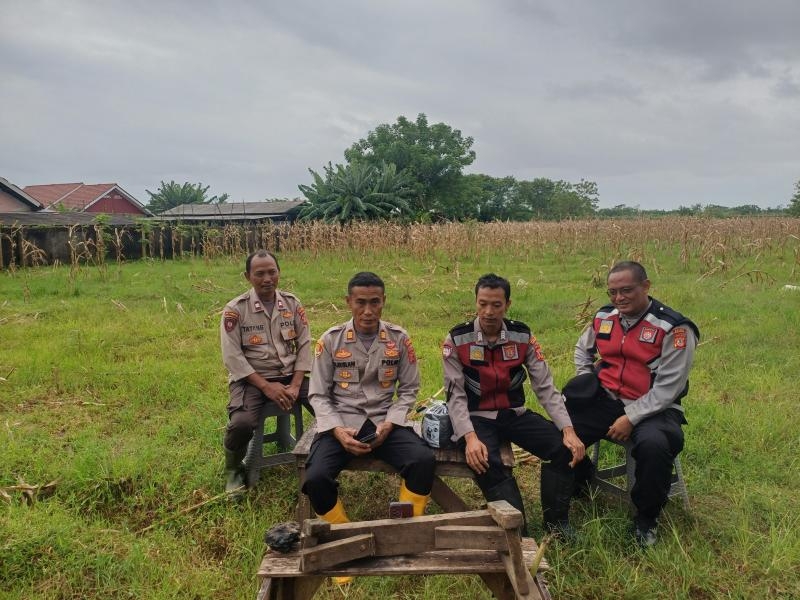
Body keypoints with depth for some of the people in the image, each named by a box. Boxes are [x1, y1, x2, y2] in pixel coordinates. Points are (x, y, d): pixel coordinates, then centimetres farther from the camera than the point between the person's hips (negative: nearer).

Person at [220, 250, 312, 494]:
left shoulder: (292, 303, 3)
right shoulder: (235, 309, -8)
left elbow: (304, 345, 1)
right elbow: (232, 357, -11)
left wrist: (296, 385, -11)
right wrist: (266, 386, -18)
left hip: (290, 375, 3)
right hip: (251, 378, -3)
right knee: (241, 423, -31)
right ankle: (233, 469, 3)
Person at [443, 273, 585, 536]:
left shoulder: (522, 335, -2)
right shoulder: (457, 339, -10)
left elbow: (545, 387, -3)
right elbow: (455, 395, -12)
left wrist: (568, 430, -15)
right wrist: (470, 437, -28)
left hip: (515, 414, 3)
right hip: (477, 417, -3)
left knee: (565, 447, -18)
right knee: (487, 463, -33)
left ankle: (556, 523, 1)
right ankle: (518, 530, -16)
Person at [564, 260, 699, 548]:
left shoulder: (674, 327, -14)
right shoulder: (603, 317, 4)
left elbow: (668, 387, -17)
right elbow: (582, 351, 24)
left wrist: (631, 418, -21)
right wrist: (586, 388, 11)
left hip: (652, 408, -5)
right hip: (605, 400, 5)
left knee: (653, 445, -36)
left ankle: (646, 518, -6)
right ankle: (580, 481, 22)